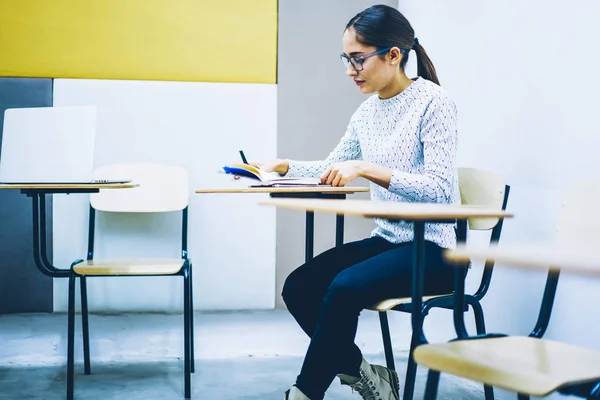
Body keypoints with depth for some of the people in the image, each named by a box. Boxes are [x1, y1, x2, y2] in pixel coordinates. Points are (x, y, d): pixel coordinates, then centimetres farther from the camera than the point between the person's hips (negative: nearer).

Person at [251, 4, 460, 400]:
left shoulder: (434, 103, -12)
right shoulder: (368, 111, 9)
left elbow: (438, 190, -21)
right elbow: (333, 166, 22)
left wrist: (366, 168, -28)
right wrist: (283, 167, 5)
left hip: (432, 249, -7)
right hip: (387, 240, 7)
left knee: (344, 288, -30)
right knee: (298, 287, -12)